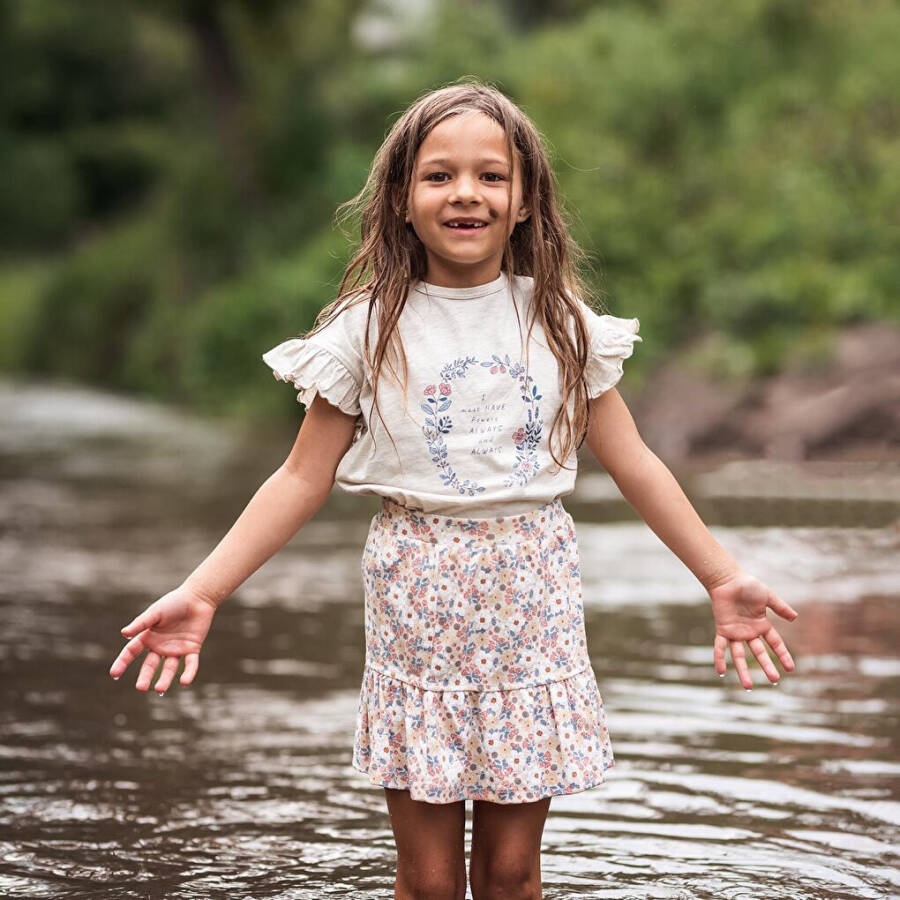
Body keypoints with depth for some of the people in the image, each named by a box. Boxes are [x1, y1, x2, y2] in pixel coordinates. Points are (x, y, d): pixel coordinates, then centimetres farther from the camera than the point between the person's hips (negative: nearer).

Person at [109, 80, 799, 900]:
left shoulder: (561, 322, 2)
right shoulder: (368, 329, -3)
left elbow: (633, 464, 8)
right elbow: (302, 480, -1)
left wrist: (723, 577, 7)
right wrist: (201, 594, -8)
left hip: (533, 594, 1)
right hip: (419, 604, -1)